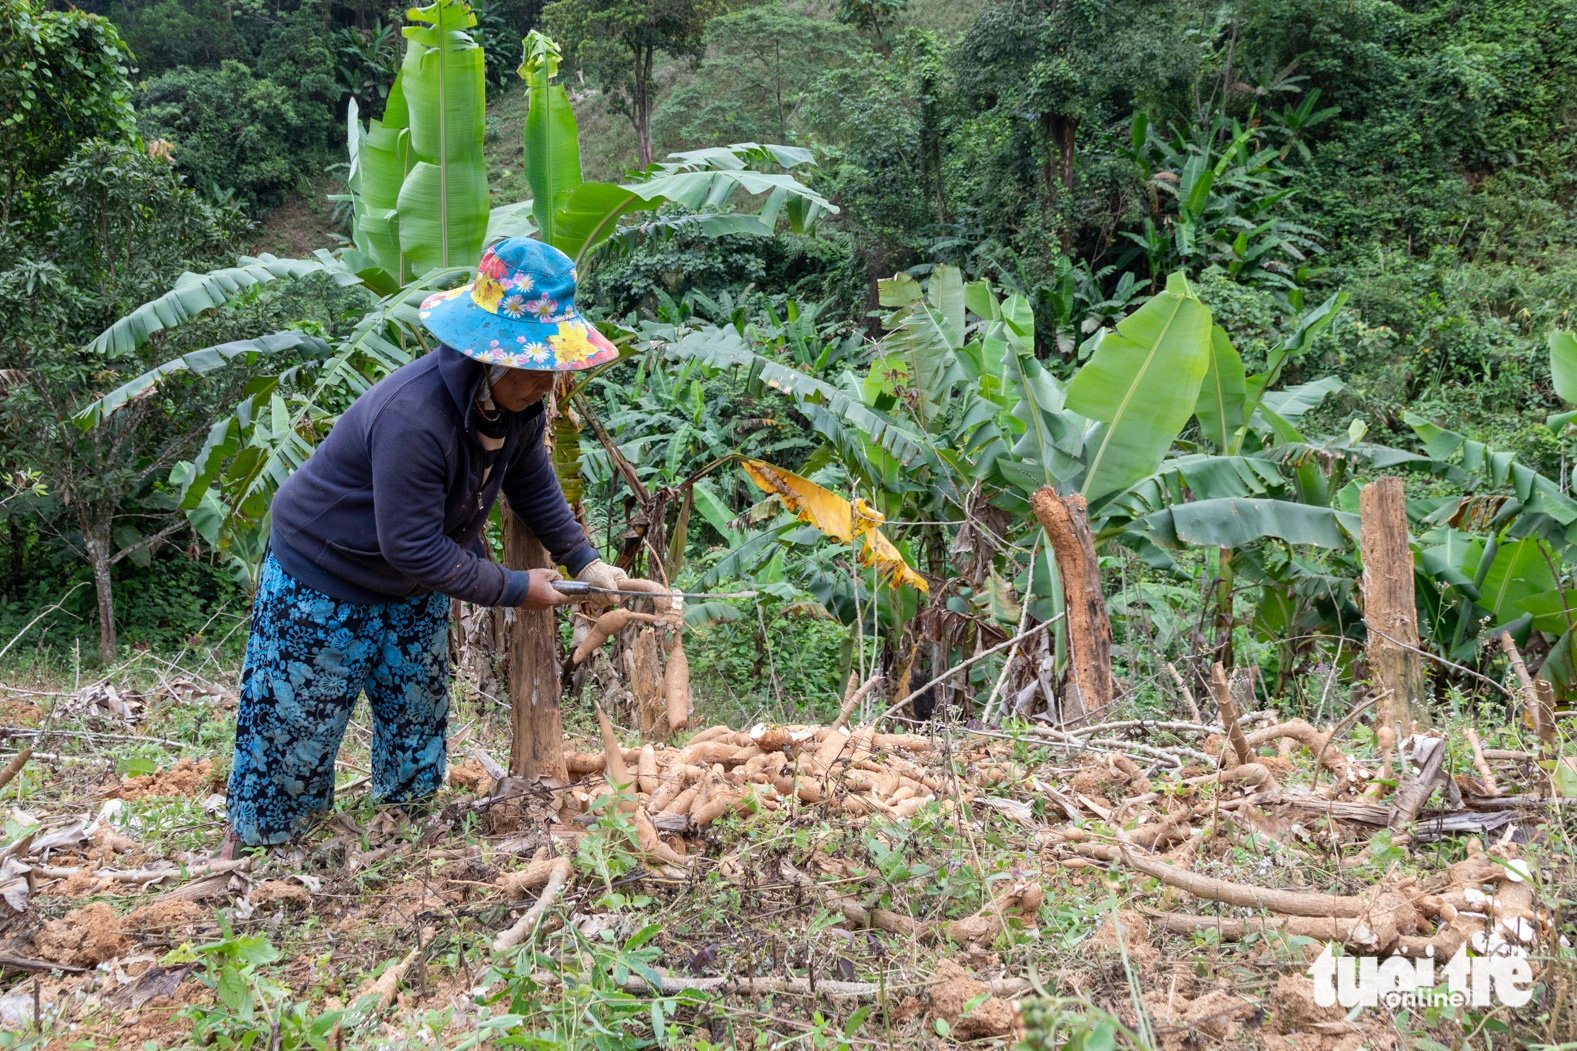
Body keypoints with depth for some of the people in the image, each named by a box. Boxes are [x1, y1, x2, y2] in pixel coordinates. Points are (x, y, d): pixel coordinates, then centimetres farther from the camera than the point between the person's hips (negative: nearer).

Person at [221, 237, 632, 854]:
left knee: (418, 713, 18)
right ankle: (246, 839, 25)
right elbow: (414, 547, -35)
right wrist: (514, 589, -27)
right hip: (323, 581, -8)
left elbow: (533, 484, 3)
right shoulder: (413, 418, -39)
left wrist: (583, 560, -8)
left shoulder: (518, 401, -14)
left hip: (412, 591, 8)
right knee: (295, 720, 5)